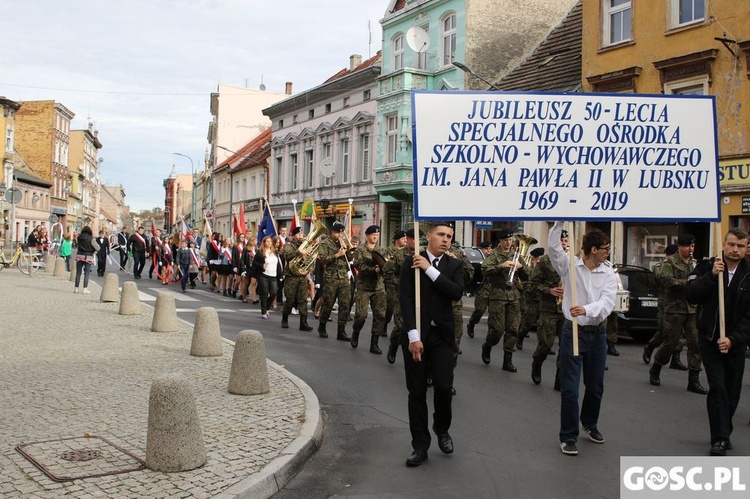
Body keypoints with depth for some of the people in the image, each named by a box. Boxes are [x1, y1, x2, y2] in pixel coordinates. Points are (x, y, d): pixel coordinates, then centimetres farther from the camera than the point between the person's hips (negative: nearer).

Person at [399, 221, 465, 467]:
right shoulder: (411, 262, 1)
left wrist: (430, 269, -15)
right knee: (417, 392, 4)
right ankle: (420, 446, 15)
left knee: (443, 386, -9)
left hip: (442, 335, 1)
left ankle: (442, 428, 21)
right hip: (416, 335, -1)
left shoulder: (454, 265, 7)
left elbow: (457, 293, -12)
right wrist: (413, 336, -14)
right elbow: (405, 299, -7)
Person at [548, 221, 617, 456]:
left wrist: (586, 310, -33)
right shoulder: (570, 266, -4)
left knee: (595, 385, 16)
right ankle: (568, 436, 8)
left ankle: (589, 423, 41)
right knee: (570, 387, -3)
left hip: (597, 333, 3)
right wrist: (560, 222, -29)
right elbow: (553, 247, -20)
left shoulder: (608, 274, 0)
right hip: (573, 331, -3)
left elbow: (606, 303, -14)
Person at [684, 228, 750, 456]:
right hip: (710, 340, -2)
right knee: (718, 388, -12)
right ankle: (719, 439, -4)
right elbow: (690, 295, -13)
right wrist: (711, 276, -23)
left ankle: (724, 434, 30)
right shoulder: (707, 267, -1)